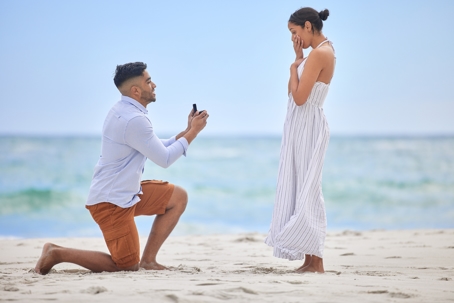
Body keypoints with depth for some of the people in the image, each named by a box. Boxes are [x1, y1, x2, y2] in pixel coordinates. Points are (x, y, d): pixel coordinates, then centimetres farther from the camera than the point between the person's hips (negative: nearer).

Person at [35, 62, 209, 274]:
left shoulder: (124, 112, 10)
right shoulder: (134, 120, -23)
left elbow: (158, 148, 17)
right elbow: (164, 159, -16)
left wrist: (187, 131, 7)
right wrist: (193, 133, -6)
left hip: (127, 192, 10)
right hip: (112, 201, -10)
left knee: (178, 198, 9)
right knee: (127, 266, -3)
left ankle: (148, 260, 9)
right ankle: (57, 253, 0)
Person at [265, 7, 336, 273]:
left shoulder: (319, 54, -16)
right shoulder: (325, 50, 15)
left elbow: (299, 97, -21)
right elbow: (293, 93, 16)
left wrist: (294, 67, -6)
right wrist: (298, 60, 6)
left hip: (308, 128, -10)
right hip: (300, 127, 10)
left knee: (307, 192, -8)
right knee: (299, 190, 10)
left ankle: (316, 262, -6)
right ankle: (310, 260, 12)